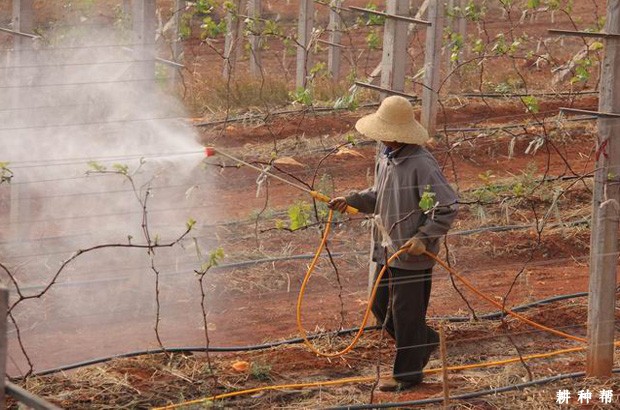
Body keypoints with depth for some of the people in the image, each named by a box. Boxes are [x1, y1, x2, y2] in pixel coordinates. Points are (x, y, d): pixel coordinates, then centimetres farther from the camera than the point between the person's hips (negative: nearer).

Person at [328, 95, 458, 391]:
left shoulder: (421, 164, -22)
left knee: (406, 314, 3)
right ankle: (424, 341, 38)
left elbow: (447, 206, -20)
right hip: (387, 249, 9)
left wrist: (424, 237, -23)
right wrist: (351, 201, 6)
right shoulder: (386, 156, 6)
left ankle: (407, 372, 18)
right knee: (381, 307, 18)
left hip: (412, 255, -9)